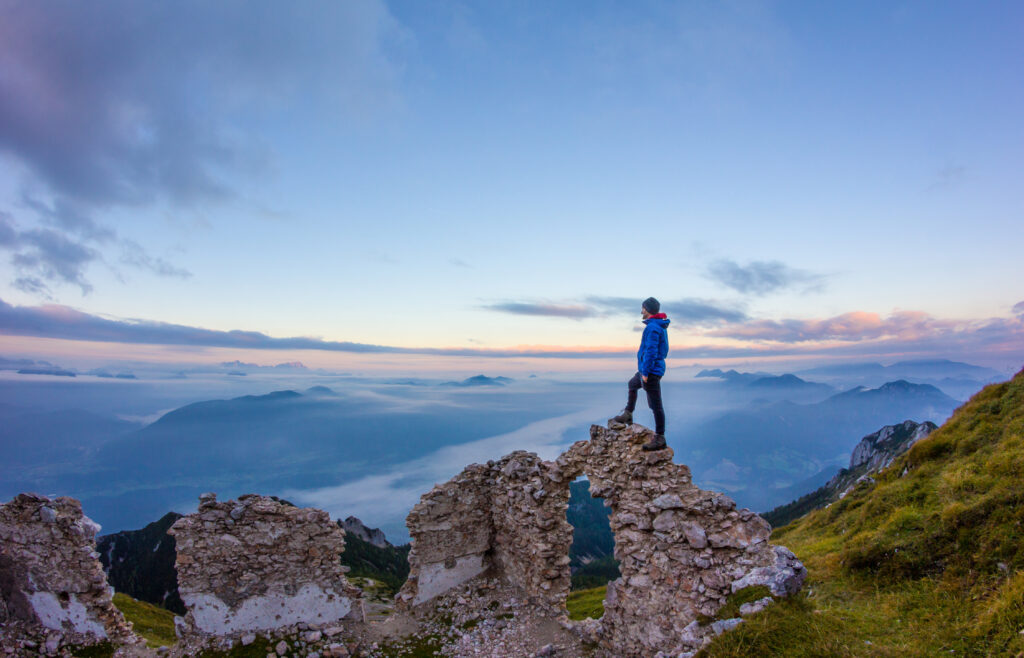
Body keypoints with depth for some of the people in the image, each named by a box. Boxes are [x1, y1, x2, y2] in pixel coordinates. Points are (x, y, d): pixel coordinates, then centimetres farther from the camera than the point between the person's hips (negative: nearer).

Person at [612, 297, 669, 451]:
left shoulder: (652, 327, -20)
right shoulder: (660, 326, 12)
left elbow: (651, 351, -26)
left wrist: (645, 372, -22)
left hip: (651, 371, -11)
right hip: (648, 369, 11)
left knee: (655, 405, -5)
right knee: (632, 385, 30)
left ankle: (659, 438, 2)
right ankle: (627, 415, 43)